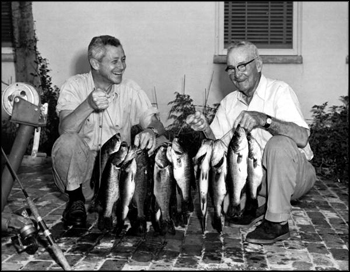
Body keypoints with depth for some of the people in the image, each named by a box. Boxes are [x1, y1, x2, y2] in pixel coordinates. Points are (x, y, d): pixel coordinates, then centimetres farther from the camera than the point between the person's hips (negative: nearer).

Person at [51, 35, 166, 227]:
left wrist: (151, 131, -27)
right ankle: (76, 199, -7)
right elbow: (65, 130, -17)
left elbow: (156, 124, -2)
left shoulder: (130, 89, 3)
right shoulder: (74, 86, -4)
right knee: (67, 142, -32)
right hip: (81, 165, -1)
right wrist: (88, 105, -34)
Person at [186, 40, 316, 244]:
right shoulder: (229, 102, 4)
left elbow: (302, 137, -28)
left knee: (280, 143, -33)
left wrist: (264, 120, -41)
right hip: (259, 176, 5)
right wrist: (206, 129, -20)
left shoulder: (279, 90, -14)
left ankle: (278, 223, -22)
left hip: (296, 173, -5)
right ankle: (256, 205, 5)